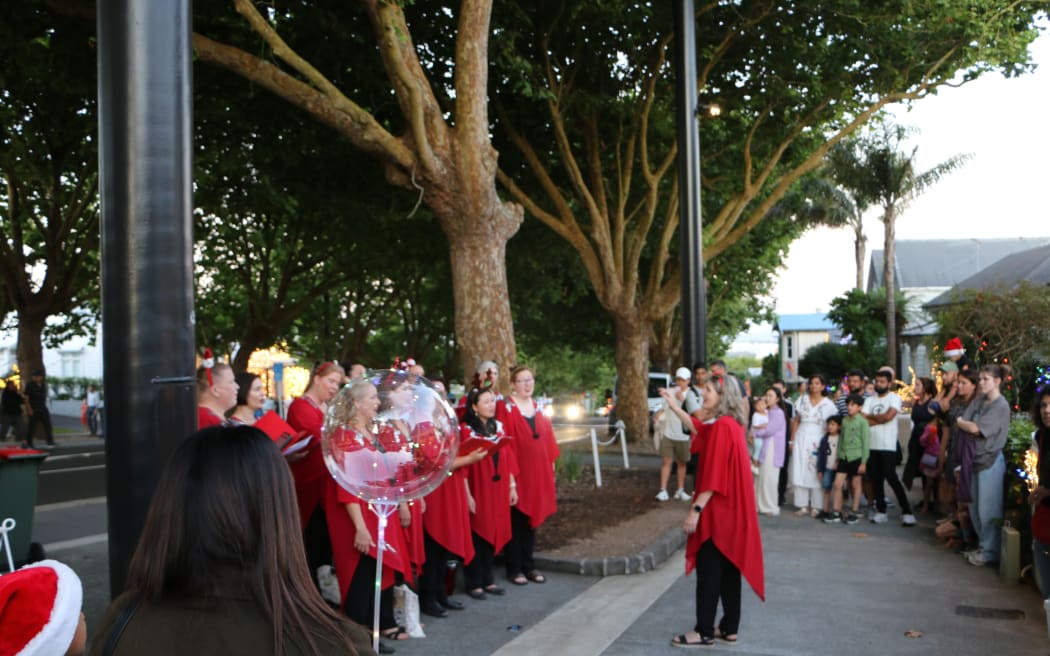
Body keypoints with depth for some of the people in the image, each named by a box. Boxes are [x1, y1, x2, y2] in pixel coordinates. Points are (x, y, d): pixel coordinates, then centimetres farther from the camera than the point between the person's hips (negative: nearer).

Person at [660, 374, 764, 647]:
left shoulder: (722, 427, -19)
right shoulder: (731, 424, 10)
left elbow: (714, 476, -23)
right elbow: (699, 427, 29)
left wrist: (696, 509, -22)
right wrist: (673, 404, 29)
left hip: (717, 511, -10)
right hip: (730, 511, 10)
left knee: (708, 571, -1)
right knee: (728, 570, 13)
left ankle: (704, 631, 6)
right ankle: (729, 628, 20)